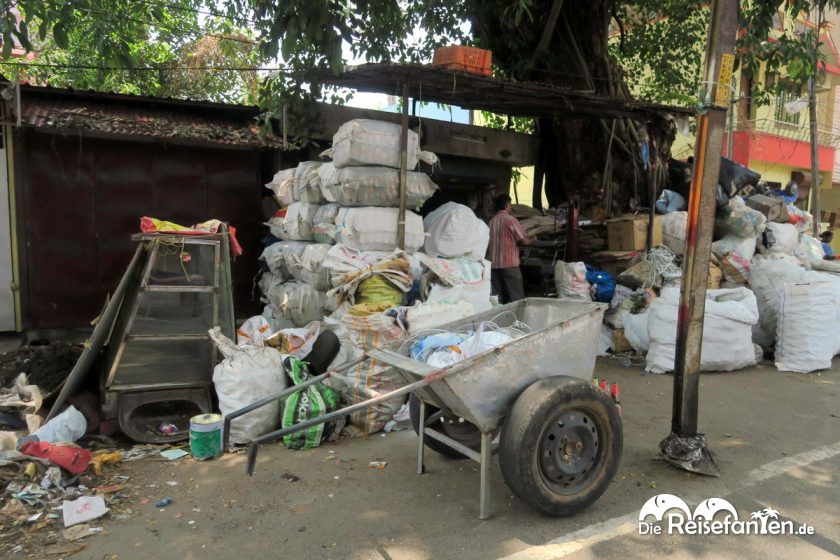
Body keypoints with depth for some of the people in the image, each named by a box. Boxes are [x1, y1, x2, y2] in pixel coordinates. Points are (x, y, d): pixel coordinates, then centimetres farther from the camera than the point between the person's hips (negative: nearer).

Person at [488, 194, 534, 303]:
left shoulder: (491, 221, 9)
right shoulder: (511, 220, -8)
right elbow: (524, 240, -10)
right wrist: (532, 240, 11)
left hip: (494, 264, 6)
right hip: (509, 264, -6)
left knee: (497, 300, 7)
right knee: (517, 299, 1)